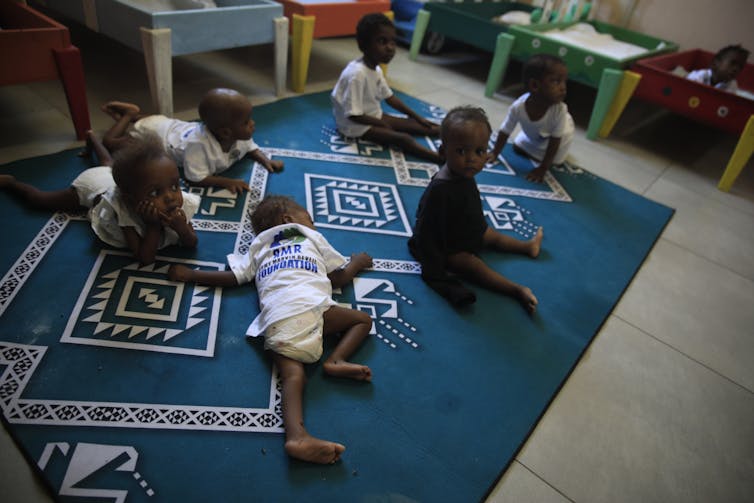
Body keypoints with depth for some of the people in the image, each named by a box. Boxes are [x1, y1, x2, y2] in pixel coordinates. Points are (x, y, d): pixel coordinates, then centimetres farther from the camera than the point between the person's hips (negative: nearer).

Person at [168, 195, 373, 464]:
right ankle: (336, 360, -9)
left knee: (293, 376, -11)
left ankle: (297, 435, -36)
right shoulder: (313, 238, 28)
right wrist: (357, 261, 46)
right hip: (312, 307, -3)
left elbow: (231, 277, 27)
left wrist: (190, 274, 41)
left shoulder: (258, 251, 35)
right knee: (363, 319, 14)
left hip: (275, 321, 3)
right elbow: (338, 278, 27)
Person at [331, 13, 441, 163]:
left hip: (373, 116, 10)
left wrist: (416, 116, 8)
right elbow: (353, 115, -29)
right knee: (404, 139, -23)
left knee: (414, 124, 4)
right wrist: (381, 123, -15)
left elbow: (390, 97, 11)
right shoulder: (357, 74, -30)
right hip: (356, 125, -10)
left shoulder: (376, 69, 0)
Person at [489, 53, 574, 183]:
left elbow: (555, 141, -32)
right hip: (533, 135, 3)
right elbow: (505, 132, -21)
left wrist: (542, 168, -31)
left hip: (559, 135, -2)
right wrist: (494, 153, -15)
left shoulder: (560, 110, -43)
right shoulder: (518, 106, -39)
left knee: (554, 161, -4)